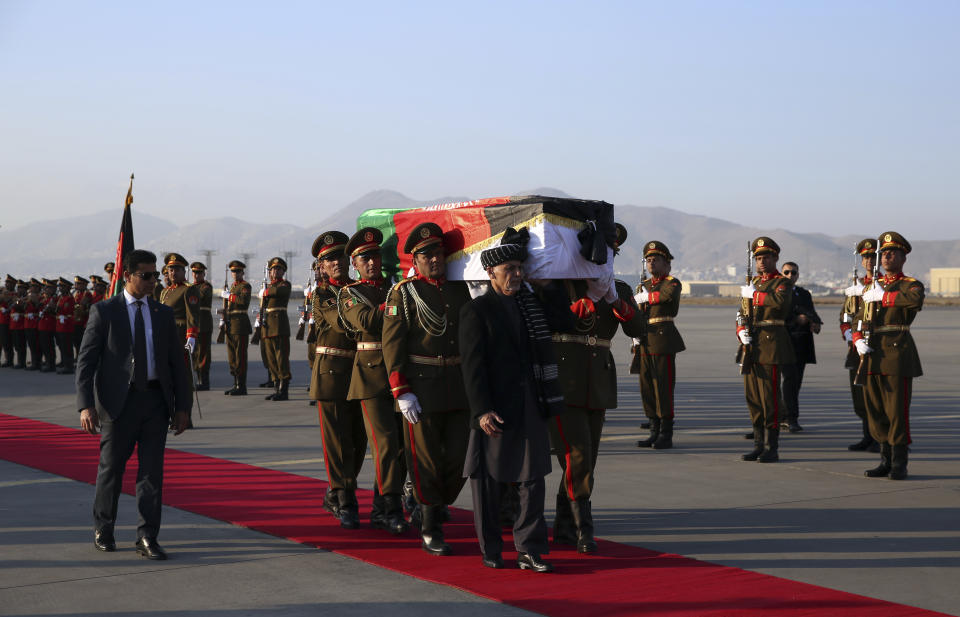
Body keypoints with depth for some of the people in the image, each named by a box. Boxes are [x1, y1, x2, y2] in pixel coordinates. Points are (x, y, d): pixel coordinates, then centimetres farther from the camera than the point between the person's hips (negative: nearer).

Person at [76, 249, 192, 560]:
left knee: (152, 470, 0)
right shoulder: (104, 312, 0)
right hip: (119, 402, -3)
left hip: (156, 401, 3)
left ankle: (147, 539, 5)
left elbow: (176, 362, 11)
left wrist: (183, 406, 5)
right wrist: (86, 405, -15)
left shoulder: (163, 313, 11)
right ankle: (103, 530, 27)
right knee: (111, 468, 8)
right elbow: (85, 361, -5)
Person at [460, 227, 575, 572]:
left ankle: (530, 550, 9)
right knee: (488, 480, 6)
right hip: (495, 408, -5)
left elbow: (567, 323, 15)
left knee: (533, 478, 3)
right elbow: (472, 365, -11)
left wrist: (550, 286, 8)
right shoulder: (476, 311, -7)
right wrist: (482, 411, -18)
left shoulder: (530, 304, 11)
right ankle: (490, 550, 19)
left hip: (531, 407, 5)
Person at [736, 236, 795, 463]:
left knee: (769, 398, -6)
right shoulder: (753, 283, 19)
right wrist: (741, 332, -1)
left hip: (771, 345, -7)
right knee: (752, 397, 8)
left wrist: (754, 294, -14)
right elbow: (742, 314, 19)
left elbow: (780, 301, -25)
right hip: (751, 347, 7)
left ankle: (772, 448, -1)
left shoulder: (783, 282, -2)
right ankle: (759, 445, 16)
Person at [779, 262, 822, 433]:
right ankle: (792, 419, -15)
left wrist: (815, 324, -13)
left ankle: (783, 417, 15)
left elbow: (812, 315, 10)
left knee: (796, 381, 6)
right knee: (789, 378, -15)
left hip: (801, 346, 5)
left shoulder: (805, 294, 16)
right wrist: (795, 320, -17)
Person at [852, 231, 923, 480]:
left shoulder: (911, 284, 0)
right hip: (872, 355, 6)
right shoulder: (873, 287, 19)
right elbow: (860, 320, 20)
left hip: (897, 354, -6)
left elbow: (915, 300, -25)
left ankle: (899, 464, 1)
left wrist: (882, 296, -18)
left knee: (897, 410, -5)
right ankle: (886, 461, 18)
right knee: (876, 410, 8)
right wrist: (858, 341, 0)